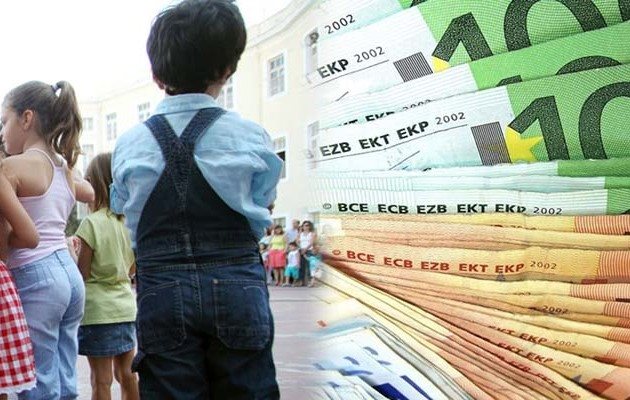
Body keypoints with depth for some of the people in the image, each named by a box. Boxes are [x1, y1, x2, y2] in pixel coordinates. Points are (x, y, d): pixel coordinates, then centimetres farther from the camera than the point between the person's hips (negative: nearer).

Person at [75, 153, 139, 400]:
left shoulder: (91, 224, -13)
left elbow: (82, 274, -10)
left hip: (98, 310, -6)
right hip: (126, 306, 6)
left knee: (101, 379, 1)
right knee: (126, 374, 15)